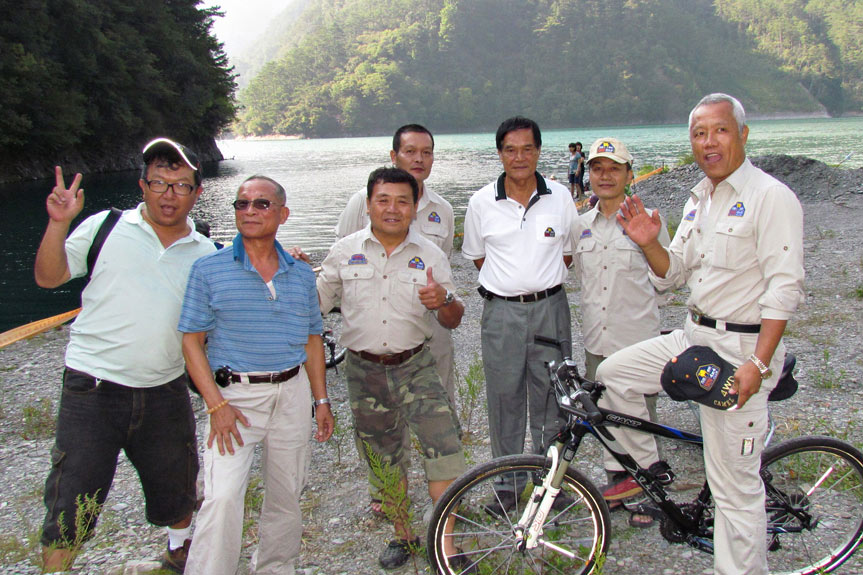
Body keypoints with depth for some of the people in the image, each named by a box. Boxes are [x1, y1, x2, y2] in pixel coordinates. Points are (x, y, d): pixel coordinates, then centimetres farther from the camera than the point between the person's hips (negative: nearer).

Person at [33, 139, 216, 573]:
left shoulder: (205, 253, 6)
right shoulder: (107, 227, -2)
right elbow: (49, 277, 0)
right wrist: (59, 223, -15)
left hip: (165, 391, 3)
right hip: (93, 389, -3)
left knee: (176, 491, 20)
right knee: (70, 501, 0)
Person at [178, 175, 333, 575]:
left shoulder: (301, 274, 10)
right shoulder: (209, 269, -2)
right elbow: (192, 342, -4)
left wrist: (321, 400, 10)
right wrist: (216, 405, -13)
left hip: (293, 392, 4)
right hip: (235, 395, -3)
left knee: (286, 494, 13)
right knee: (223, 497, -16)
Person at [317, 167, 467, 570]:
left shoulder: (431, 256, 0)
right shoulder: (345, 251, 1)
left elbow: (452, 321, 3)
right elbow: (316, 301, 9)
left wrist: (443, 300, -20)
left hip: (414, 366, -1)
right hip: (363, 370, 1)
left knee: (443, 446, -13)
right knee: (384, 457, 12)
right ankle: (403, 534, 31)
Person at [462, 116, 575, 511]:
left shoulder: (560, 197, 2)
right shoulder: (482, 203, 0)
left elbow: (568, 252, 12)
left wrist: (541, 281, 5)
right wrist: (510, 282, 5)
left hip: (550, 308, 1)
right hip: (501, 312, 0)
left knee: (551, 398, 8)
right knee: (504, 400, 7)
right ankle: (508, 483, 23)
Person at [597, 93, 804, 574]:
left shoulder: (771, 196, -12)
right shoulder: (699, 199, 13)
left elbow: (784, 288, -18)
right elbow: (672, 274, 15)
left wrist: (757, 365, -24)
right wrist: (649, 243, -6)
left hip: (743, 349, -8)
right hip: (694, 337, 8)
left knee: (735, 484, -3)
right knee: (614, 372, 3)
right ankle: (648, 469, 20)